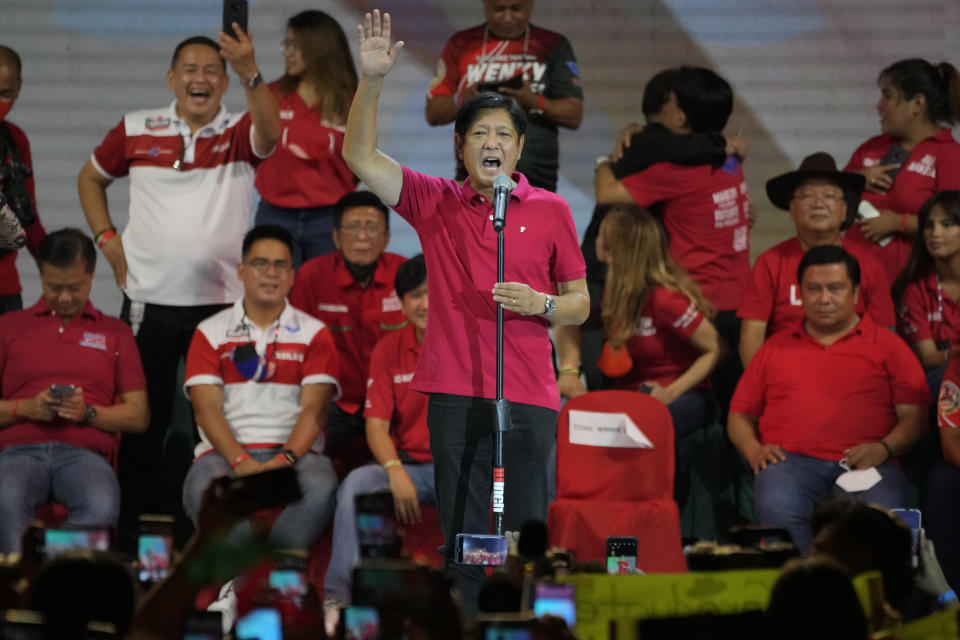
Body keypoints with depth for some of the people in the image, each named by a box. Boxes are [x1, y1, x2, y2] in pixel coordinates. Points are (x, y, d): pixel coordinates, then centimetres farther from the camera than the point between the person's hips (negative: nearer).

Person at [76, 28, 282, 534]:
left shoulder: (238, 133, -1)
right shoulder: (136, 130, 5)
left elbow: (269, 134, -25)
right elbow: (91, 178, 19)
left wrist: (251, 74, -42)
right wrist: (107, 239, 5)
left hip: (221, 302, -1)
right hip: (148, 301, 1)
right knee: (143, 420, 6)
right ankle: (132, 524, 13)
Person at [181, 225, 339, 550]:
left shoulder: (314, 333, 13)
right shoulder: (211, 333, 13)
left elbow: (313, 409, 1)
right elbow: (207, 410, 1)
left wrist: (286, 458, -18)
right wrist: (240, 461, -16)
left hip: (295, 450, 0)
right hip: (228, 450, 0)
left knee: (321, 488, -35)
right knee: (200, 489, -35)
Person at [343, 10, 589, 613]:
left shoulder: (551, 211, 7)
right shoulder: (435, 203, 9)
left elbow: (580, 303, 12)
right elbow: (361, 157, 0)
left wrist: (540, 304, -10)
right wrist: (372, 81, -12)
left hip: (528, 398, -1)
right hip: (454, 395, 1)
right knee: (463, 538, 3)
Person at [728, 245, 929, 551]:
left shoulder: (887, 346, 20)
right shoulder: (775, 348, 26)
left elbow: (914, 415, 11)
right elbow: (740, 414, 26)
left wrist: (884, 448, -9)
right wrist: (753, 449, 4)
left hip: (862, 465, -1)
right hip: (792, 460, 1)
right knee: (778, 511, -35)